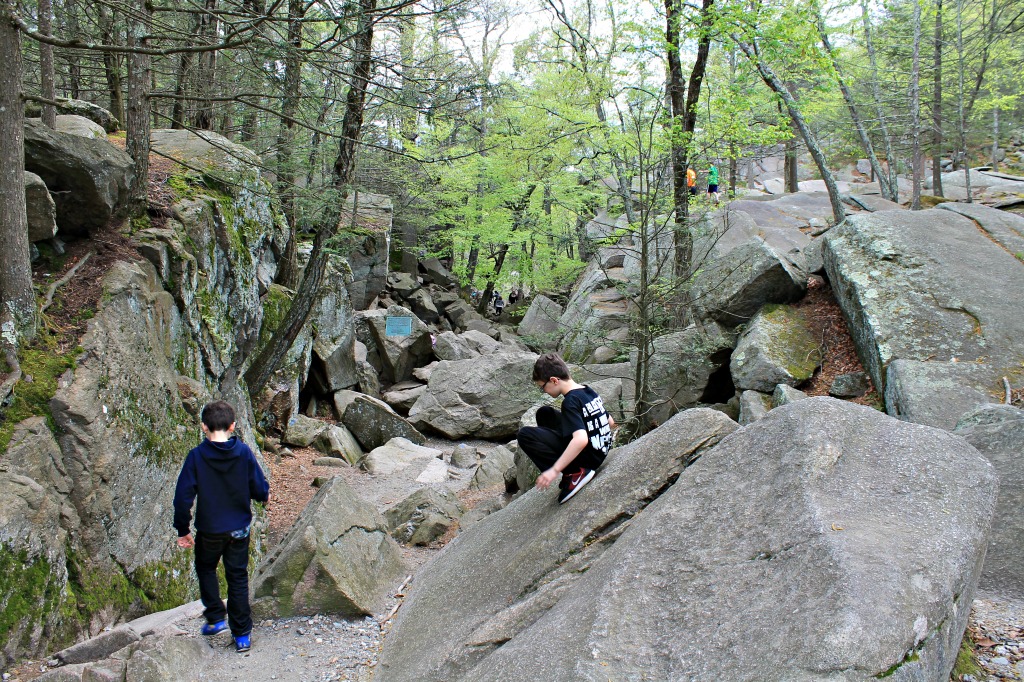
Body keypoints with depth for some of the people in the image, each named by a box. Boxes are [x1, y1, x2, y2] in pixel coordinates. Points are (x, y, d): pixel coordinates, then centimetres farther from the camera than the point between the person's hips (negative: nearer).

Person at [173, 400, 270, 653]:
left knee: (206, 568, 26)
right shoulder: (244, 452, -12)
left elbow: (183, 497, -13)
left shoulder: (197, 456, -15)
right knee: (238, 577, 13)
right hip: (239, 528, 1)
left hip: (209, 530, -1)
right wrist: (264, 495, 18)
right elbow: (260, 490, -7)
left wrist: (183, 530, -1)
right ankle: (242, 635, 17)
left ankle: (216, 618, 20)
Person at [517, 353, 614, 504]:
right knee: (544, 414, 19)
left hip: (588, 457, -9)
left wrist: (554, 470, -34)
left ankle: (575, 472, -14)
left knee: (525, 435, -18)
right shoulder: (589, 391, 6)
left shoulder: (570, 402, -22)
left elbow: (581, 440, -34)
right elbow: (611, 423, 15)